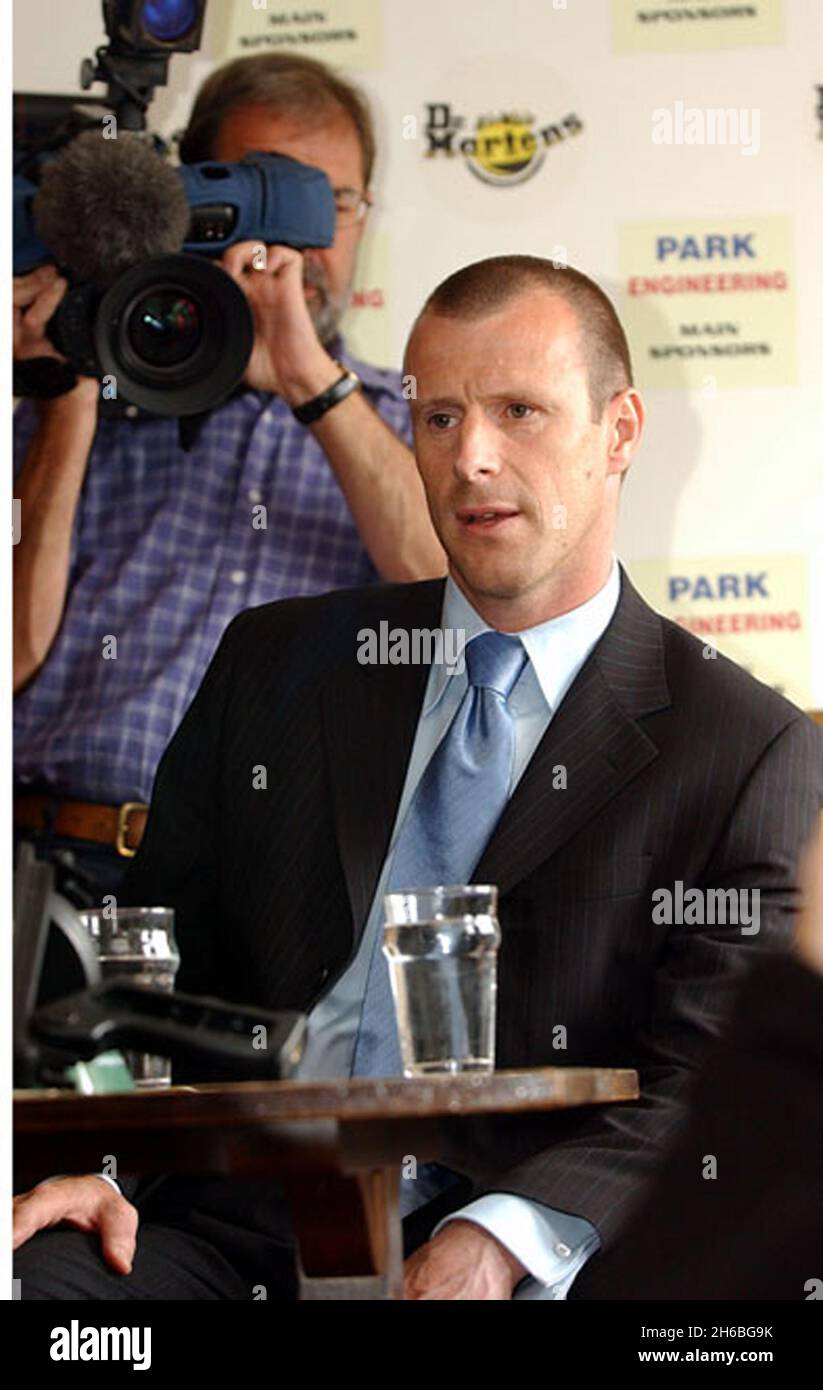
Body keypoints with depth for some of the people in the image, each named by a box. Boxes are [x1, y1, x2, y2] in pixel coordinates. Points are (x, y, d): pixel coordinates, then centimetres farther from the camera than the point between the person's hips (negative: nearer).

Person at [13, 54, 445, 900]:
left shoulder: (412, 429, 21)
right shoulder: (92, 411, 19)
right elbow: (11, 655, 5)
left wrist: (311, 379, -5)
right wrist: (71, 408, 2)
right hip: (65, 870, 0)